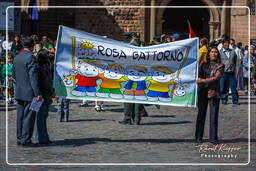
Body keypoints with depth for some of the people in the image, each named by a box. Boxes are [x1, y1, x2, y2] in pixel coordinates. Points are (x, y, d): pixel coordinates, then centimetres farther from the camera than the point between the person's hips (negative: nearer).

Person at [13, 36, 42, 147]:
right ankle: (26, 140, -2)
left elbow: (14, 75, 17)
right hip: (29, 92, -8)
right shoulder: (30, 57, -14)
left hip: (19, 92, 8)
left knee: (20, 116, 13)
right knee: (28, 117, -3)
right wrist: (37, 93, -19)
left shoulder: (16, 58, 10)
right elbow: (33, 76, -18)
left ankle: (20, 139, 17)